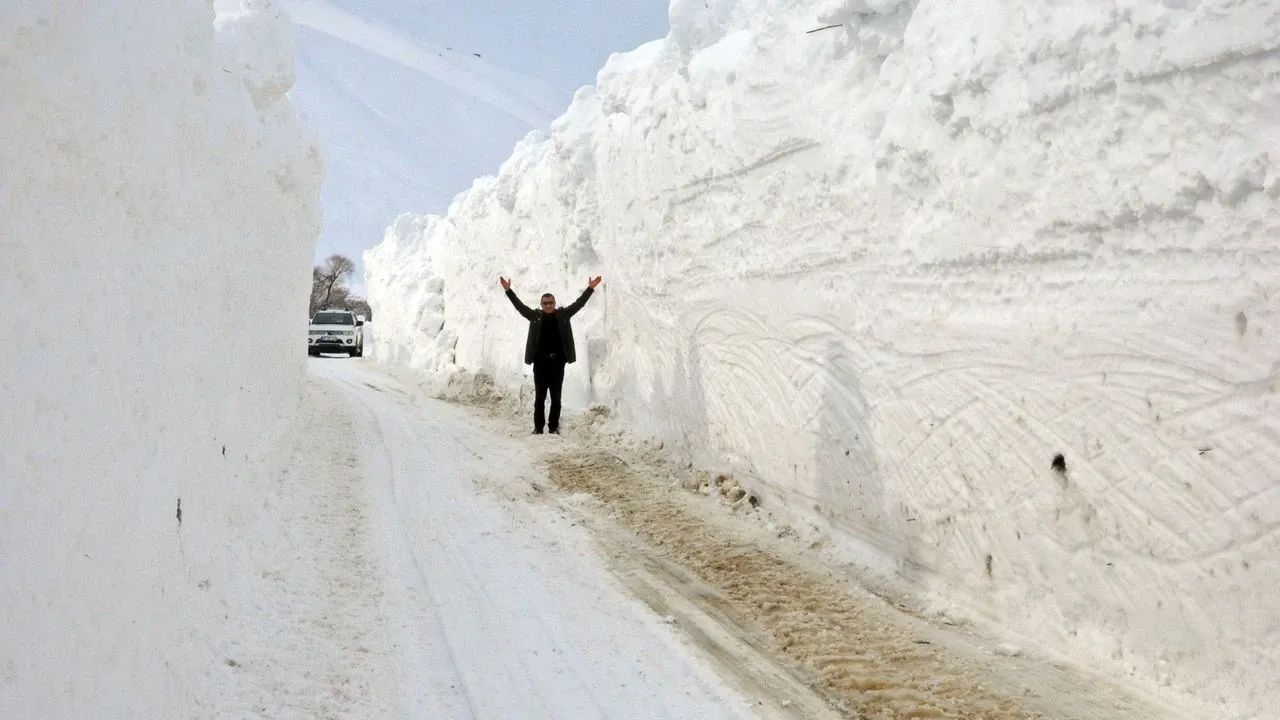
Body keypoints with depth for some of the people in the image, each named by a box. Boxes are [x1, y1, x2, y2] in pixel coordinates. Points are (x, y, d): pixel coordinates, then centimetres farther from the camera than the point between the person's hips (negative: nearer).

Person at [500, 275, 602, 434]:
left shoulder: (563, 315, 6)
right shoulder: (535, 316, 4)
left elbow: (578, 304, 4)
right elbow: (520, 306, 1)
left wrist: (590, 289, -2)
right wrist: (508, 290, -6)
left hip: (557, 362, 1)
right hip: (540, 362, -1)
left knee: (556, 397, 6)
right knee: (539, 397, 4)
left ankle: (554, 427, 14)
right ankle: (538, 427, 9)